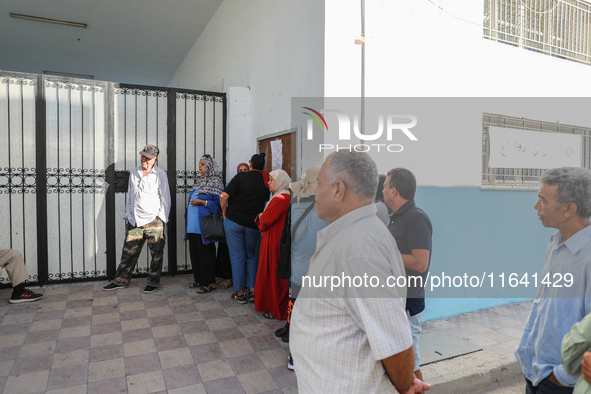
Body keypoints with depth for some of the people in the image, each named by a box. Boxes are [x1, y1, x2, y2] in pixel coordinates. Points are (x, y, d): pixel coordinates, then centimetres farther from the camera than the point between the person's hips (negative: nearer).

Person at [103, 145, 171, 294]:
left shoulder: (160, 174, -2)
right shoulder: (134, 173, 13)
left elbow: (165, 198, -2)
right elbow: (130, 196, 20)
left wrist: (161, 219, -6)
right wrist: (128, 215, 15)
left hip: (154, 221, -4)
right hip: (134, 220, 5)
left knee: (156, 254, 2)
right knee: (129, 252, 10)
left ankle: (153, 282, 16)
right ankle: (121, 280, 23)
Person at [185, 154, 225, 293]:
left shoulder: (215, 182, -9)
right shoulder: (200, 182, 17)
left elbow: (219, 202, -15)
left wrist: (202, 202, -18)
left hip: (204, 225, -9)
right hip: (193, 225, 9)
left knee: (205, 253, -4)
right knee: (194, 252, 12)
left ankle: (209, 283, 5)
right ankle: (199, 280, 23)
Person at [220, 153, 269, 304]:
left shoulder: (241, 177, -7)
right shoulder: (267, 181, 1)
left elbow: (223, 196, -13)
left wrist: (225, 213, 1)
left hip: (234, 220, -2)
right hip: (254, 224, 2)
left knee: (237, 256, 6)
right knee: (251, 255, 20)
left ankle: (240, 293, 12)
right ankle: (252, 288, 19)